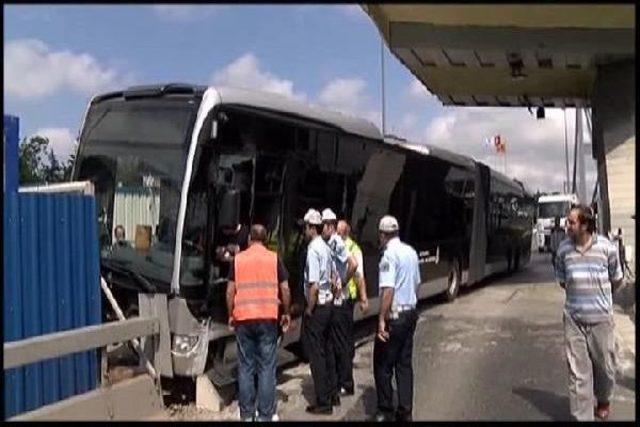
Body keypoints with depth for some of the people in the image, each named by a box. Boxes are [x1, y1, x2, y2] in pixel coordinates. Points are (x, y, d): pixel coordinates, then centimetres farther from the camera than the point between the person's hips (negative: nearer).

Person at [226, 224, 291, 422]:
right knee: (267, 368, 4)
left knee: (245, 367, 9)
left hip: (243, 318, 1)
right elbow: (285, 289, 2)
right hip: (268, 318, -1)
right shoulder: (274, 258, 3)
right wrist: (286, 313, 14)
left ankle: (247, 414, 15)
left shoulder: (238, 259, 5)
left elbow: (230, 291, 4)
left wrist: (231, 315, 16)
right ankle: (265, 415, 7)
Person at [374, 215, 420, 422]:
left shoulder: (389, 254, -16)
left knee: (382, 364, 4)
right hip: (410, 313, 8)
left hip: (394, 316, -8)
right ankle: (405, 412, 17)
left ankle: (386, 412, 11)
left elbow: (388, 290, -23)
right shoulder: (411, 252, 7)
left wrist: (381, 320, -22)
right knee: (404, 364, 13)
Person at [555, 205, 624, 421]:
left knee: (603, 365, 14)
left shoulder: (607, 247, -9)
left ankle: (603, 400, 43)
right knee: (578, 371, 2)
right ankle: (582, 416, 11)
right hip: (573, 318, 1)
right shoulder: (564, 248, -3)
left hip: (600, 317, -1)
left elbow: (617, 280, 6)